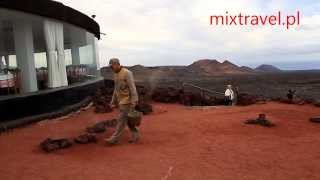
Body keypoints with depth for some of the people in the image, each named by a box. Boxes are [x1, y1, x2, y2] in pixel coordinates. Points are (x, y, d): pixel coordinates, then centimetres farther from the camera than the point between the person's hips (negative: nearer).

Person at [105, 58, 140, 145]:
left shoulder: (127, 73, -16)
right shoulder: (115, 74, 12)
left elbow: (132, 87, -20)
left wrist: (134, 101, -23)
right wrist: (113, 101, 17)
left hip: (127, 101, -9)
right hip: (121, 101, 9)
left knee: (122, 120, -4)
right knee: (127, 120, 11)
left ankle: (114, 138, 0)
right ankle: (136, 135, 20)